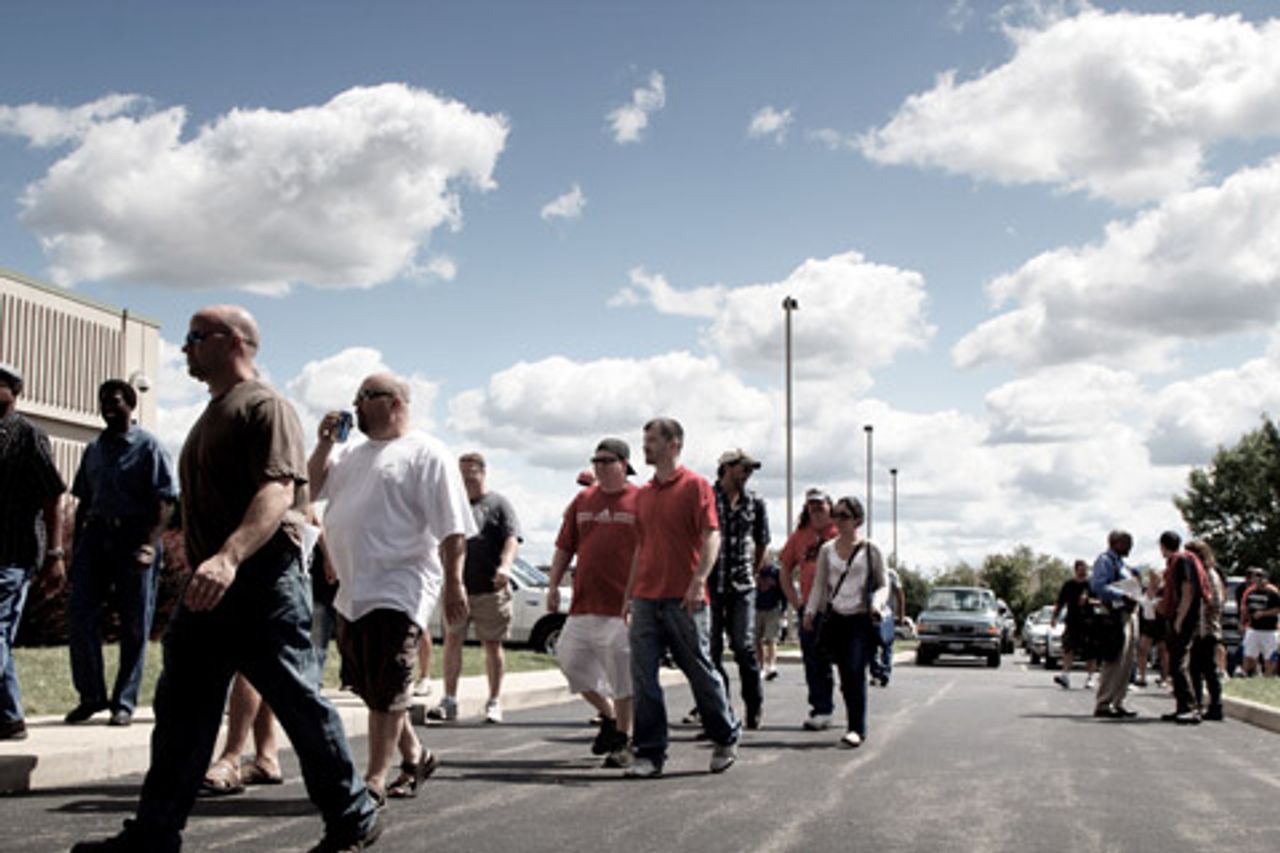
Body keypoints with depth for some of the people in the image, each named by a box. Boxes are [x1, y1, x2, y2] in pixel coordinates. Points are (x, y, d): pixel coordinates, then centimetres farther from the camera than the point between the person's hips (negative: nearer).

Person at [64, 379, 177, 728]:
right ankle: (91, 695, 8)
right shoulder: (93, 450, 16)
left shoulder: (148, 447, -2)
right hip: (96, 535, 5)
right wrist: (77, 548, 13)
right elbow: (83, 502, 19)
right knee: (79, 613, -3)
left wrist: (150, 544, -21)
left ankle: (124, 702, 8)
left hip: (133, 537, -5)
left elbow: (165, 502, -9)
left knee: (134, 626, 0)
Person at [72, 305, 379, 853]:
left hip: (263, 584, -9)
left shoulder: (264, 407, -9)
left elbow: (279, 491, -24)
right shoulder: (213, 414, 21)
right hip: (209, 587, 9)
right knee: (181, 712, 8)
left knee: (298, 703, -2)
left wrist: (229, 556, -37)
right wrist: (204, 565, 22)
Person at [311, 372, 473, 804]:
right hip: (353, 592, 9)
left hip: (398, 590, -8)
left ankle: (375, 780, 1)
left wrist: (453, 584, -17)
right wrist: (325, 442, 12)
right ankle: (414, 755, 29)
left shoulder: (424, 453, -7)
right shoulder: (355, 454, 18)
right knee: (369, 687, 13)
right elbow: (314, 485, 27)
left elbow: (452, 527, -12)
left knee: (386, 690, -5)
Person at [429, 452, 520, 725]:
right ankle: (449, 700, 4)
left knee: (492, 644, 4)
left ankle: (494, 702, 12)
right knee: (452, 640, -1)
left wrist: (505, 566, -25)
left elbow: (512, 539, -8)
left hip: (490, 589, -3)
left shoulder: (498, 504, 3)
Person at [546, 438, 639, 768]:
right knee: (570, 659, 5)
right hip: (584, 602, 5)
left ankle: (622, 742, 16)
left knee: (624, 677, 1)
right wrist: (554, 586, 8)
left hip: (624, 605, -5)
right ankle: (608, 716, 26)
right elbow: (564, 548, 16)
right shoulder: (582, 500, 12)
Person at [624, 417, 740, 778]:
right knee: (643, 677, 0)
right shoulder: (643, 494, 16)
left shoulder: (695, 486, -3)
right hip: (646, 599, 6)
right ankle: (649, 754, 6)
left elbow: (712, 536, -11)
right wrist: (630, 593, 18)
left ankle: (726, 738, 24)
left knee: (701, 672, 4)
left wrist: (699, 580, -23)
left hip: (684, 599, -6)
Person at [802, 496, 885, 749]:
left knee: (855, 671, -15)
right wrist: (810, 610, 1)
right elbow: (819, 584, 13)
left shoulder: (871, 550, 2)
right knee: (845, 674, 4)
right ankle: (855, 725, 12)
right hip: (835, 618, 4)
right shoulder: (827, 550, 12)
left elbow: (883, 584, 6)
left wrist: (876, 603, -13)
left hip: (862, 619, -4)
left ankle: (857, 728, -14)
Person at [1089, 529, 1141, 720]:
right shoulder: (1104, 560, -7)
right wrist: (1122, 595, -24)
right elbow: (1097, 586, -19)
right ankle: (1103, 704, -8)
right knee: (1114, 661, -11)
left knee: (1127, 661, 10)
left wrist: (1135, 576, 11)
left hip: (1127, 614, 10)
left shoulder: (1120, 562, 22)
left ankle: (1118, 702, 16)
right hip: (1114, 615, -10)